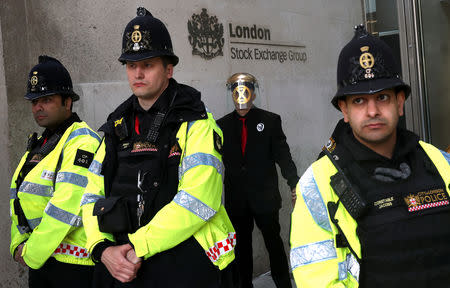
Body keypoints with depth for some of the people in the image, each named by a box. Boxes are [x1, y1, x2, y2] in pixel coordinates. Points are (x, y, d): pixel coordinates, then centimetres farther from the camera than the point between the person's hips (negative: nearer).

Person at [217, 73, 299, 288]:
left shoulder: (270, 121, 1)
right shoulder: (222, 125, 5)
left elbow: (283, 155, -4)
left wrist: (295, 185, -15)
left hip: (265, 196, -2)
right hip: (236, 199, 2)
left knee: (273, 242, 9)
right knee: (241, 245, 12)